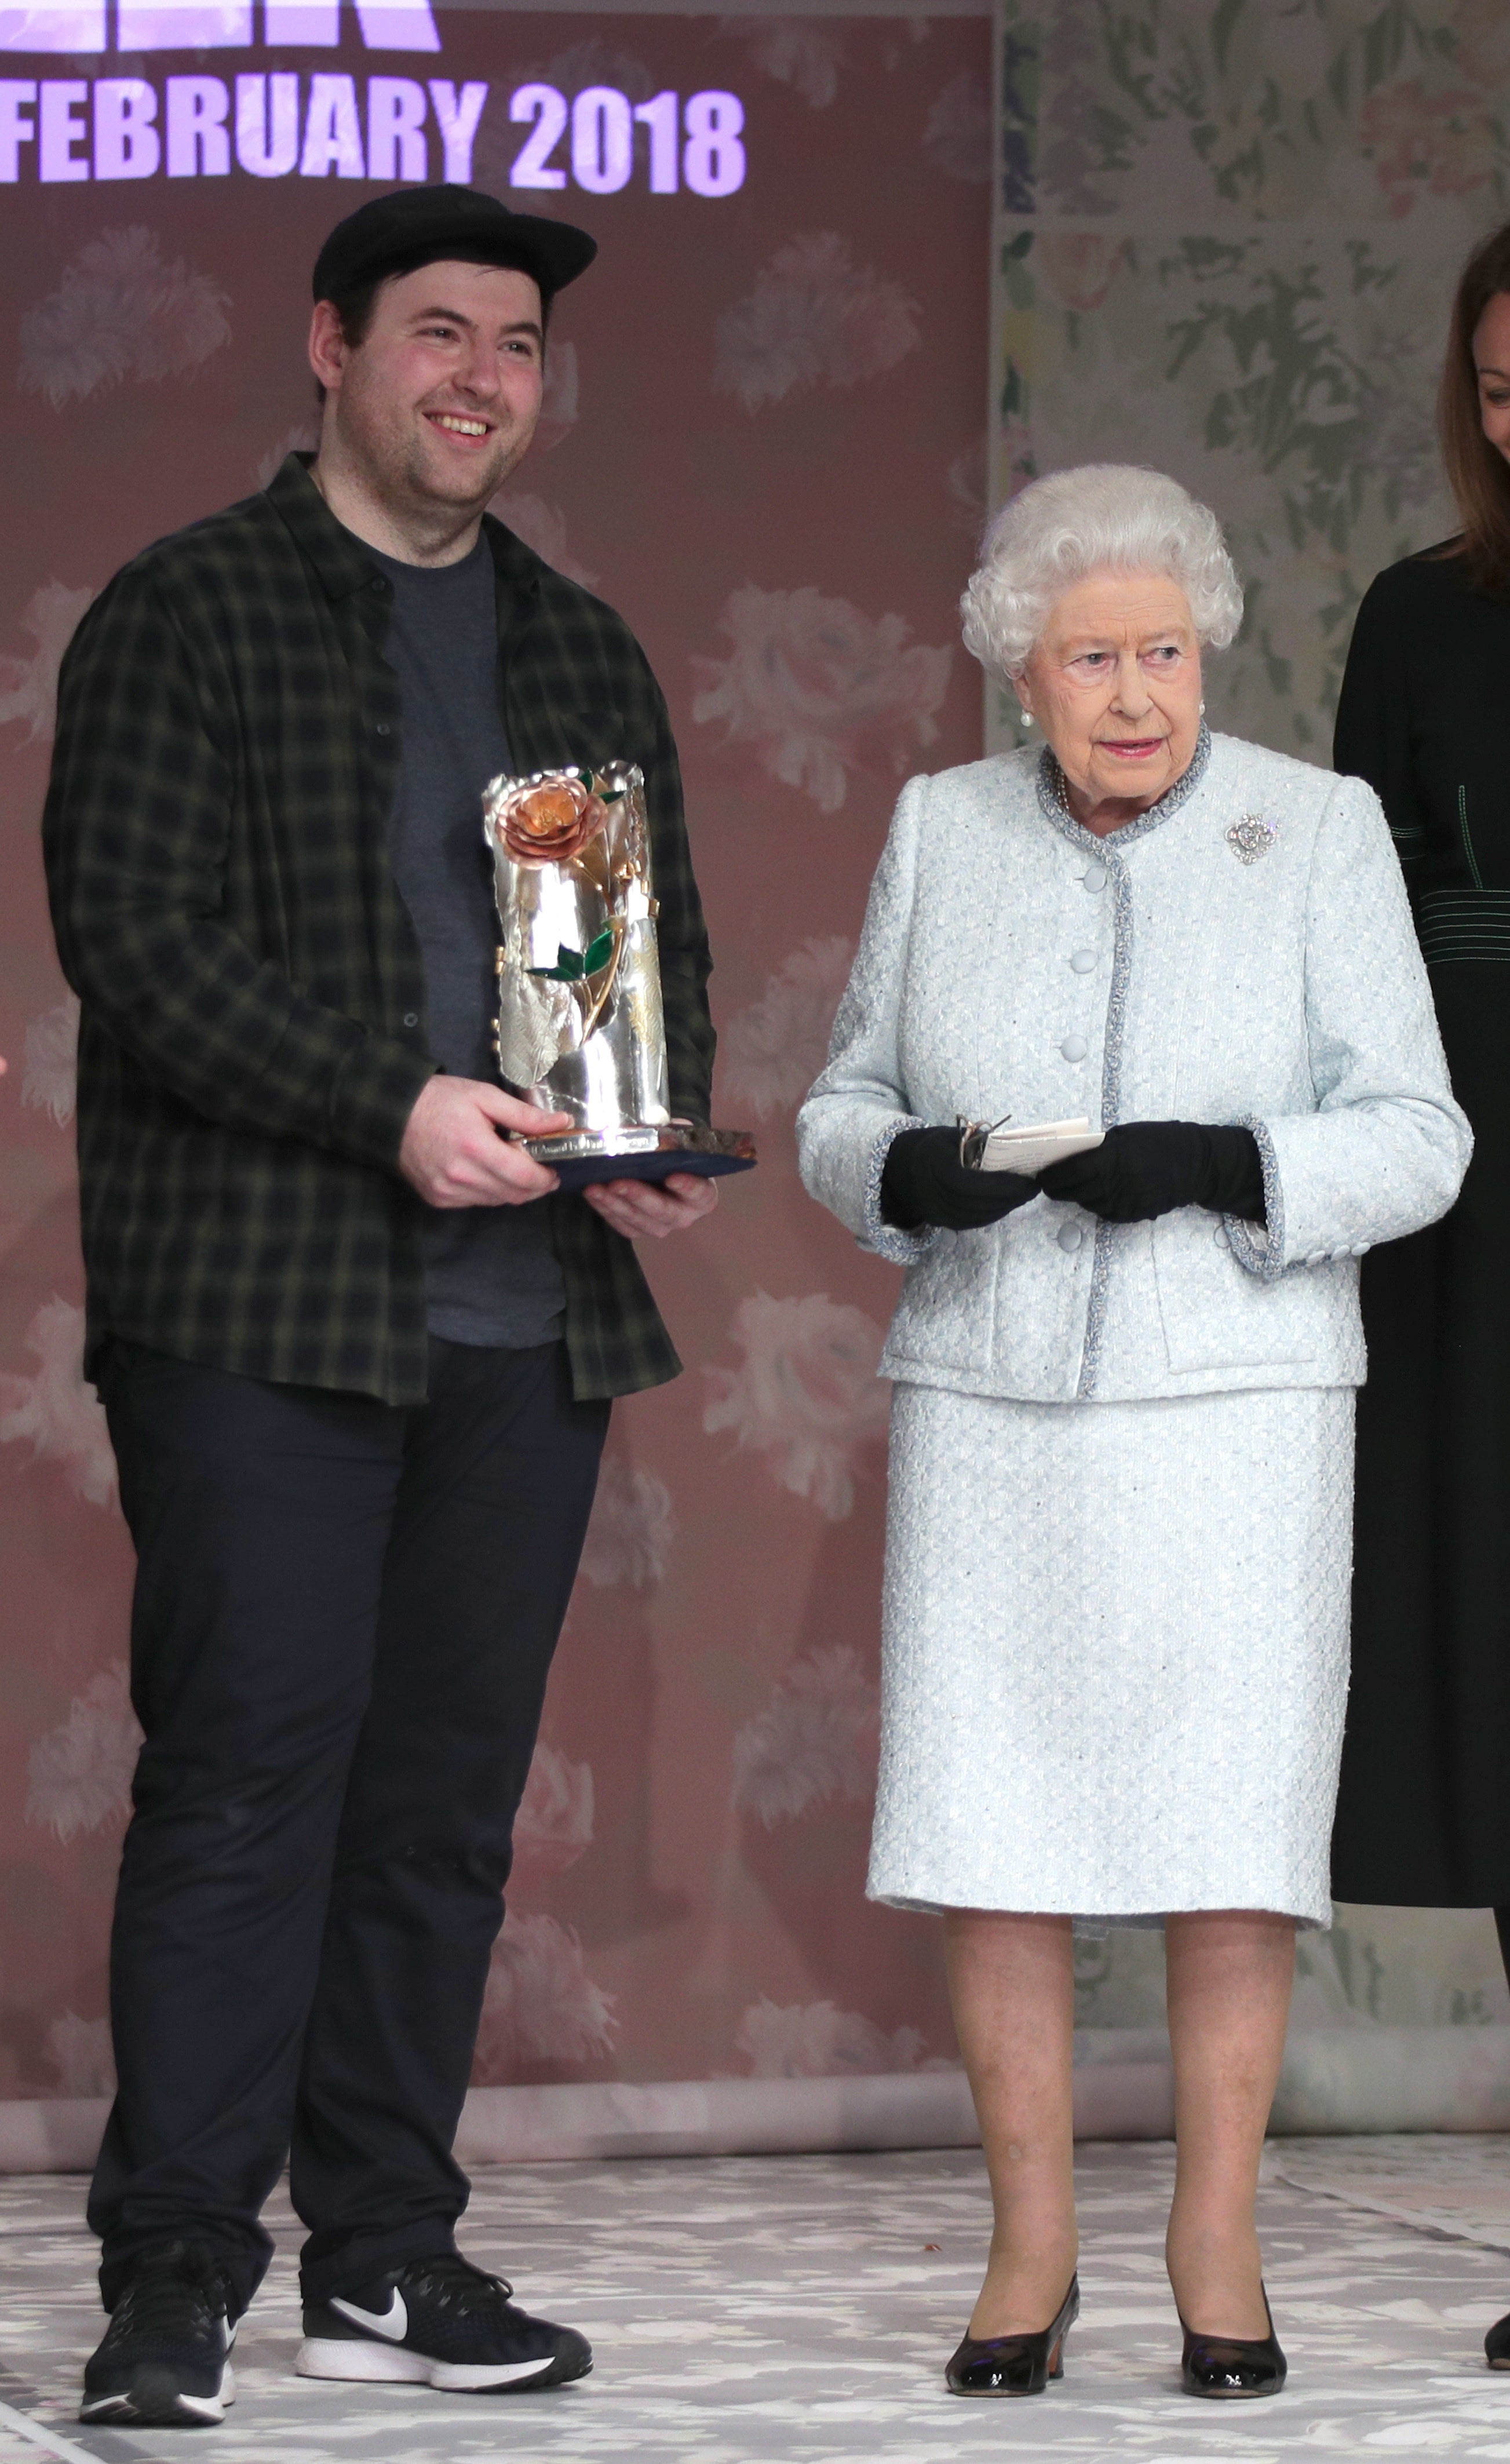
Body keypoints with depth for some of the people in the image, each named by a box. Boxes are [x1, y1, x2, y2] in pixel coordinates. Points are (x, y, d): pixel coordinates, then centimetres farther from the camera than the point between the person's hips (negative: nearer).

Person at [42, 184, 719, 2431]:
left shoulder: (581, 650, 19)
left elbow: (667, 935, 22)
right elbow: (136, 933, -9)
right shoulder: (189, 616, 0)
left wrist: (663, 1135, 1)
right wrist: (393, 1111, -18)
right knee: (247, 1771, -8)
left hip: (527, 1313, 6)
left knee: (449, 1796, 7)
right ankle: (175, 2282, -4)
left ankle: (386, 2260, 14)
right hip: (261, 1302, -5)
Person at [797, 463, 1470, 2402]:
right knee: (992, 1829, 0)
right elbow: (848, 1115, 9)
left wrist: (1218, 1171, -22)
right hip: (990, 1406, 2)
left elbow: (1411, 1141, -5)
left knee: (1230, 1834, -2)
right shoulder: (945, 832, 5)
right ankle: (1032, 2245, 10)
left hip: (1234, 1405, -2)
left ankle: (1216, 2248, 9)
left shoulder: (1318, 833, -3)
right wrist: (908, 1175, -14)